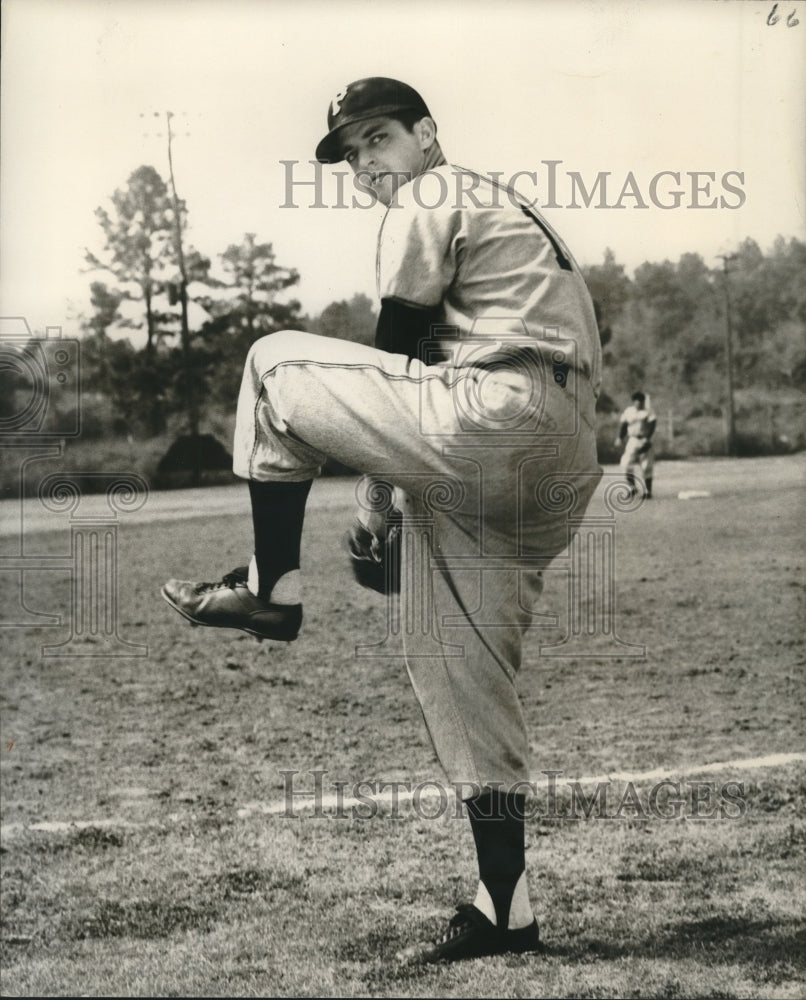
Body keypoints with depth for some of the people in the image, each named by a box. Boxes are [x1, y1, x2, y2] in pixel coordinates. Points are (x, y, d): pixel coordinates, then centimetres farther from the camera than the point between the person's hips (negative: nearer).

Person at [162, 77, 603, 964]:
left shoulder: (434, 195, 5)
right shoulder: (503, 211, 33)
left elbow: (399, 346, 1)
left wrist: (376, 491, 8)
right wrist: (401, 483, 26)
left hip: (496, 419, -10)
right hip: (554, 467, 10)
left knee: (276, 362, 1)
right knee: (454, 670, 10)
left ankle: (270, 589, 1)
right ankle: (505, 909, 10)